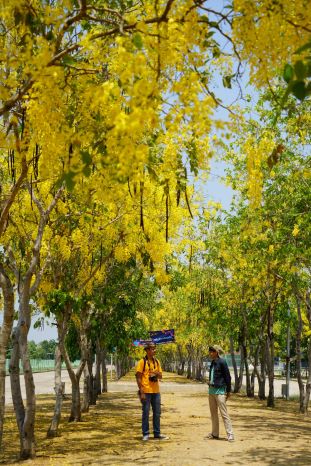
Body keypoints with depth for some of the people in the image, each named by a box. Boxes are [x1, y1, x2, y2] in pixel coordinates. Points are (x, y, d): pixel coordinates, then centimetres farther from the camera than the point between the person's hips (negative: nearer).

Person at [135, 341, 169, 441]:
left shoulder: (157, 362, 11)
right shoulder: (142, 362, -7)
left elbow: (160, 376, 15)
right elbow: (138, 378, -9)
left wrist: (157, 373, -9)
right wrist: (141, 392, -14)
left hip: (156, 391, 6)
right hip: (146, 391, -6)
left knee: (157, 413, 11)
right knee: (146, 413, 1)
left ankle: (157, 433, 20)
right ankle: (145, 434, 10)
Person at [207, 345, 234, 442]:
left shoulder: (222, 362, -12)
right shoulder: (212, 363, 11)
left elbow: (227, 377, -11)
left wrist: (228, 391, -9)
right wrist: (210, 384, 18)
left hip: (220, 391, -9)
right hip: (211, 390, 9)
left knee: (224, 413, -8)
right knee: (213, 413, 14)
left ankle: (230, 435, -5)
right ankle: (215, 433, 23)